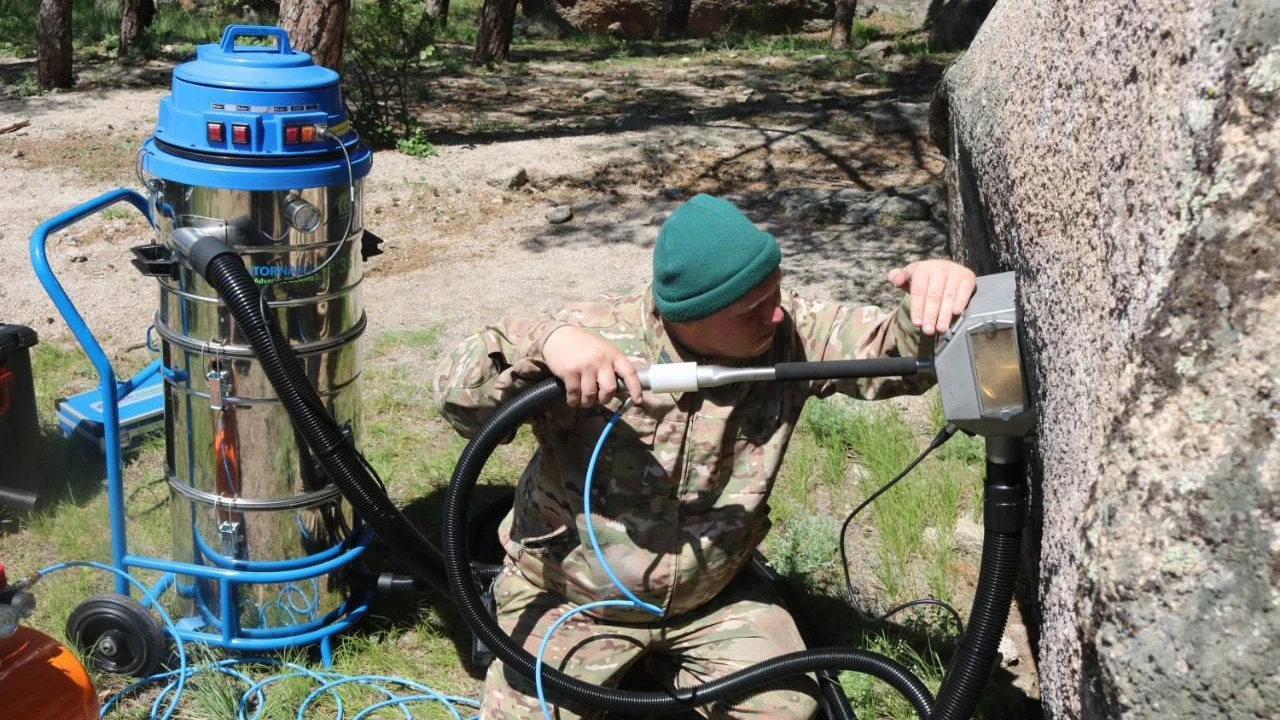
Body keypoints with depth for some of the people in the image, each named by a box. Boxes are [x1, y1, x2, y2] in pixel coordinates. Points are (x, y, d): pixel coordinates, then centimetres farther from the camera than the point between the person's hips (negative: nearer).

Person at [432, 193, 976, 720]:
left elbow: (894, 349, -17)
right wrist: (545, 342, -48)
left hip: (713, 595, 3)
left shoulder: (788, 332, -15)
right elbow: (459, 399, -28)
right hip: (568, 599, -2)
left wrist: (932, 297, -41)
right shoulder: (597, 338, -25)